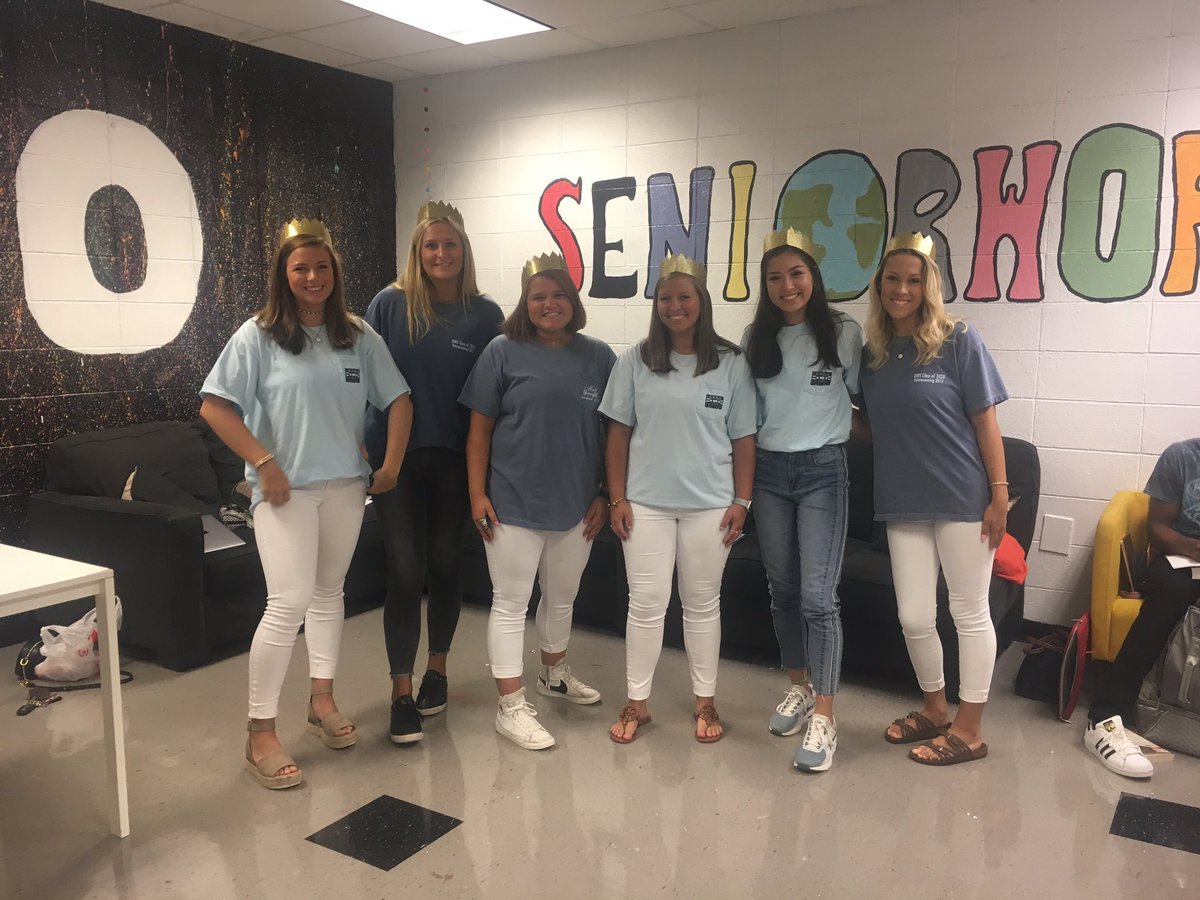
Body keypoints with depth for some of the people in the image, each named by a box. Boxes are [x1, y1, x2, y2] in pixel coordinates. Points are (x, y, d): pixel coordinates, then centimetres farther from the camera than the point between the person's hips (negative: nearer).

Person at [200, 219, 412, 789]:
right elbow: (214, 407, -10)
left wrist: (391, 465, 1)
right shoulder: (258, 336, -7)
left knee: (328, 594, 15)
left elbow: (398, 401, 7)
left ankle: (322, 701, 32)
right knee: (289, 603, -9)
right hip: (284, 488, -4)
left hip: (345, 486, 4)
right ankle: (261, 733, 3)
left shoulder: (359, 336, 4)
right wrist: (264, 462, -14)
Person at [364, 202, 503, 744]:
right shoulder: (390, 304, -2)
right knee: (406, 570, -2)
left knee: (446, 562, 12)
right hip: (396, 456, -1)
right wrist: (359, 442, -3)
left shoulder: (484, 315, 0)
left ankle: (437, 670, 31)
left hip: (454, 458, 2)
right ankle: (402, 694, 8)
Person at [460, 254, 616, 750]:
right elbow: (480, 429, -4)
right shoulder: (504, 352, -5)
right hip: (513, 503, -4)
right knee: (511, 603, 4)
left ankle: (553, 673, 43)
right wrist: (477, 493, -9)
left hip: (575, 505, 4)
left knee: (562, 596, 21)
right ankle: (511, 705, 15)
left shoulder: (598, 356, 2)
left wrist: (605, 496, 3)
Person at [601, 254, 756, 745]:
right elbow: (618, 432, 2)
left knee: (703, 604, 12)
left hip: (709, 505, 0)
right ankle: (636, 703, 20)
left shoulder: (731, 363, -1)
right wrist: (618, 498, -2)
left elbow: (743, 438, 2)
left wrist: (741, 501, -3)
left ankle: (705, 702, 26)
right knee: (646, 605, 5)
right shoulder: (635, 361, 0)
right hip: (646, 503, 0)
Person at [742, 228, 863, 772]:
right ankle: (799, 687, 29)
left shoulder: (845, 334, -4)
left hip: (822, 470, -4)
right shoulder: (755, 339, 5)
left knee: (817, 595, -8)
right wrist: (740, 489, 8)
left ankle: (824, 716, 1)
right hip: (768, 470, 4)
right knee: (782, 589, 12)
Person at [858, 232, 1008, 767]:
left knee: (970, 613, 6)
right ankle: (934, 709, 31)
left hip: (963, 500, -4)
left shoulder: (958, 341, -5)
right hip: (903, 504, 4)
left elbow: (985, 420, -6)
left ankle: (969, 728, 20)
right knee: (914, 617, 8)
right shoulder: (871, 353, 7)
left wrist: (999, 494, -9)